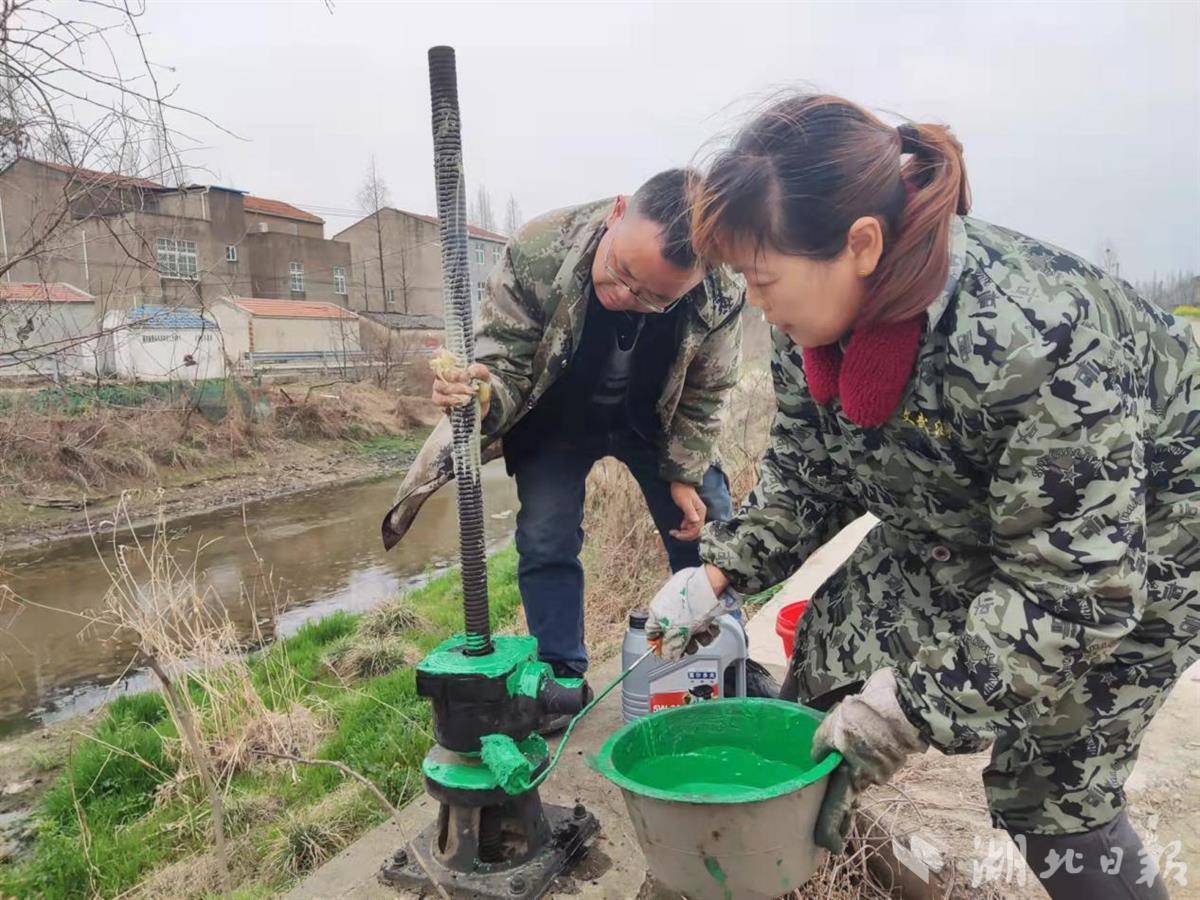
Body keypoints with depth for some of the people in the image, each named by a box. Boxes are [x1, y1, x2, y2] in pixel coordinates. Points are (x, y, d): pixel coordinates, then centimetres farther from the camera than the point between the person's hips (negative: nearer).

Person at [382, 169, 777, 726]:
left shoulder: (719, 298, -31)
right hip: (558, 420, 0)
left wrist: (686, 475, -11)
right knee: (545, 542, -8)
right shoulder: (535, 253, -34)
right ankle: (562, 677, 13)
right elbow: (507, 361, -25)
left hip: (654, 423, 1)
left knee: (703, 531, 4)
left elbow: (703, 394, -12)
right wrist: (483, 394, -47)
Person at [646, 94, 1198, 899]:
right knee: (832, 659, 4)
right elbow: (805, 478, -2)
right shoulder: (814, 323, -17)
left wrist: (917, 704, -26)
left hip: (1129, 554, -5)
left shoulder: (1042, 344, -39)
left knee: (1051, 792, -2)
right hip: (957, 528, 6)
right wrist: (719, 573, -12)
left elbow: (1071, 595, -31)